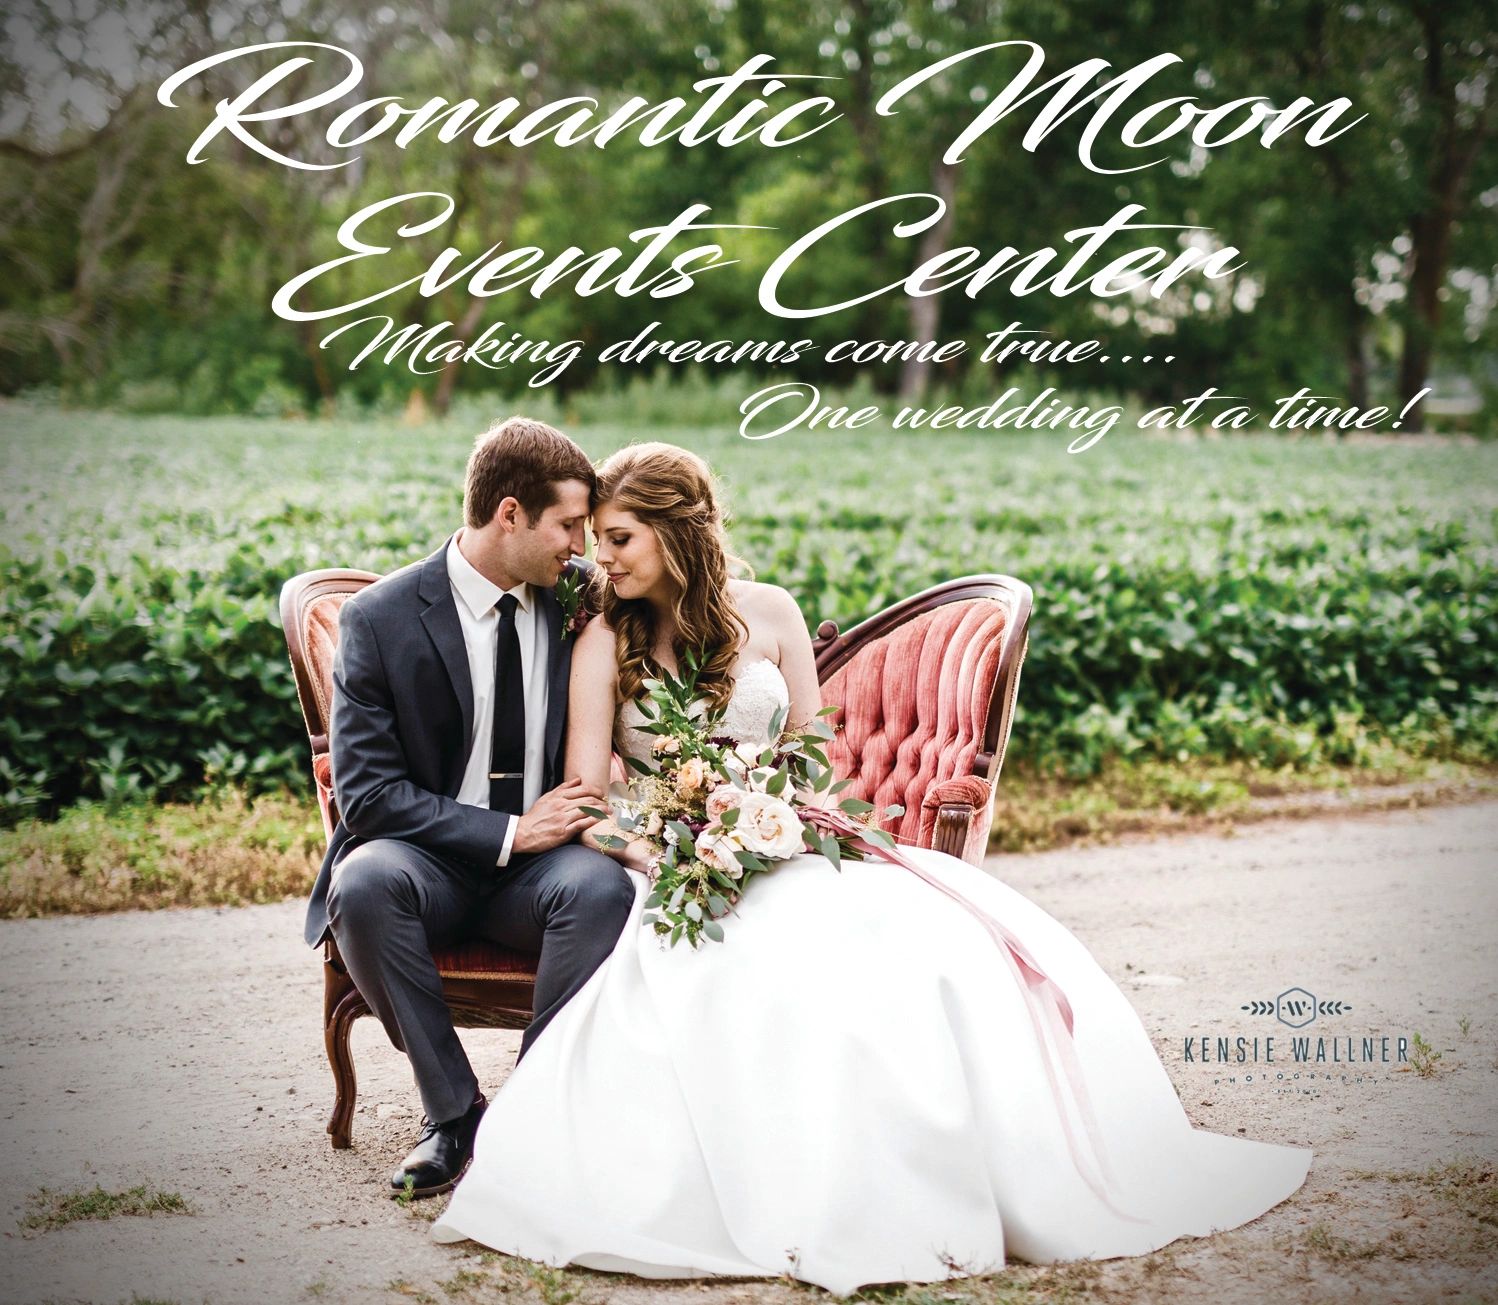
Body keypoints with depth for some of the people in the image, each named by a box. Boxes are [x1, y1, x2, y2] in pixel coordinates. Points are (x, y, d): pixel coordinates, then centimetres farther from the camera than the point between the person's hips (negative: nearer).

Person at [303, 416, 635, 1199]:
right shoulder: (380, 619, -9)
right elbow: (367, 794, -12)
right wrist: (507, 833, -20)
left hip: (541, 861, 2)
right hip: (429, 859, -1)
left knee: (602, 887, -32)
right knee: (363, 884, -35)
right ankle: (452, 1112, -18)